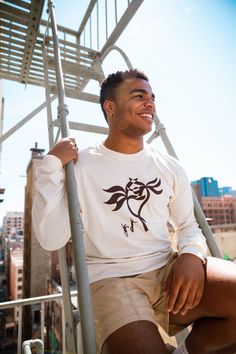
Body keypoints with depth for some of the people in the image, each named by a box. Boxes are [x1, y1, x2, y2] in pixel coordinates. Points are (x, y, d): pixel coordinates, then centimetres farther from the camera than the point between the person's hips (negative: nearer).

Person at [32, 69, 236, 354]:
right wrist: (53, 164, -12)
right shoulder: (80, 166, -3)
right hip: (109, 278, -3)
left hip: (167, 269, 4)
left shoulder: (169, 167, 8)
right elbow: (51, 239, -8)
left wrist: (192, 255, -10)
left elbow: (188, 225, 13)